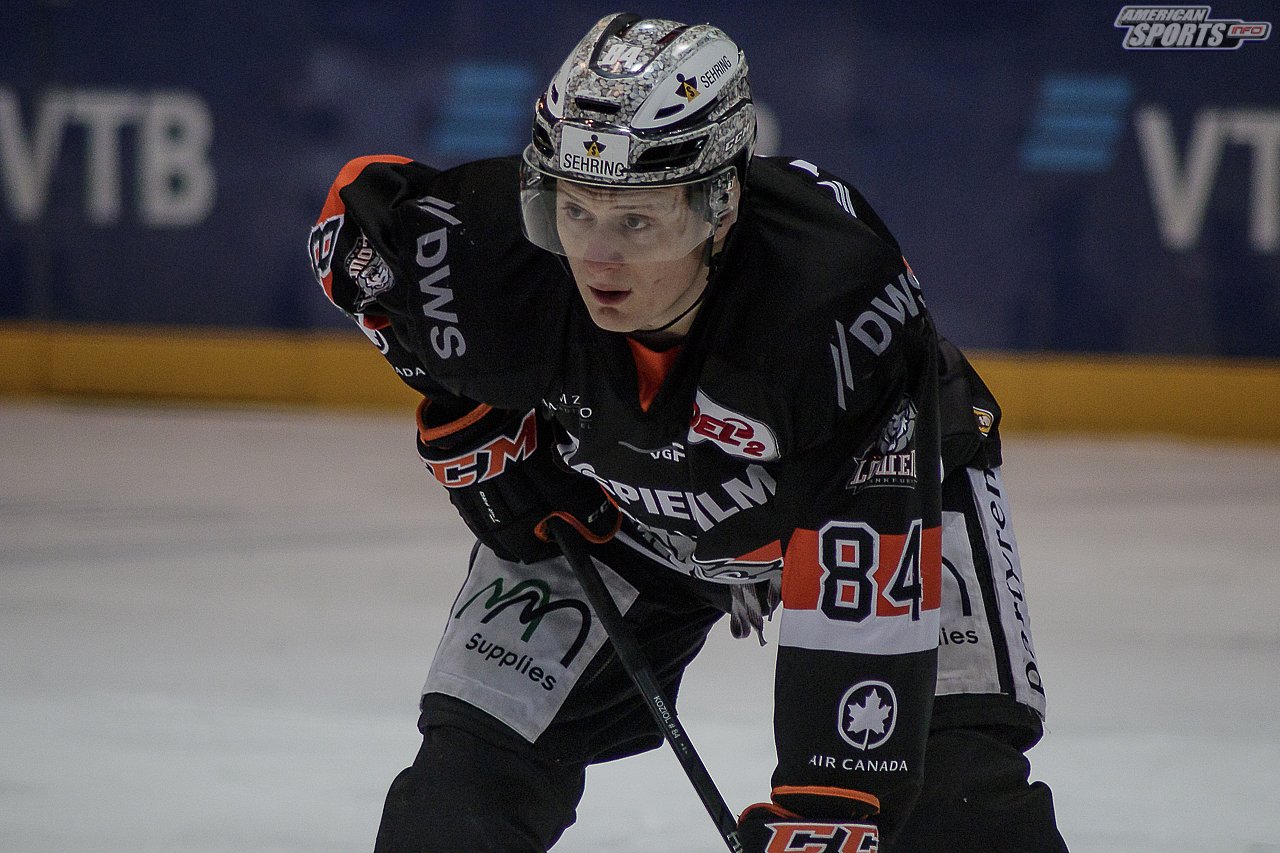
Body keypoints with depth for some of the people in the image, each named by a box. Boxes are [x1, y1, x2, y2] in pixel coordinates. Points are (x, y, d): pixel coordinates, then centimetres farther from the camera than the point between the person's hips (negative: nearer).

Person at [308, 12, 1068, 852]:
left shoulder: (841, 302, -43)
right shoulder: (491, 249, -33)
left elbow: (864, 593, -43)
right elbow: (358, 209, -8)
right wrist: (461, 416, -9)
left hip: (886, 475, -3)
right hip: (612, 512, 3)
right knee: (471, 774, -7)